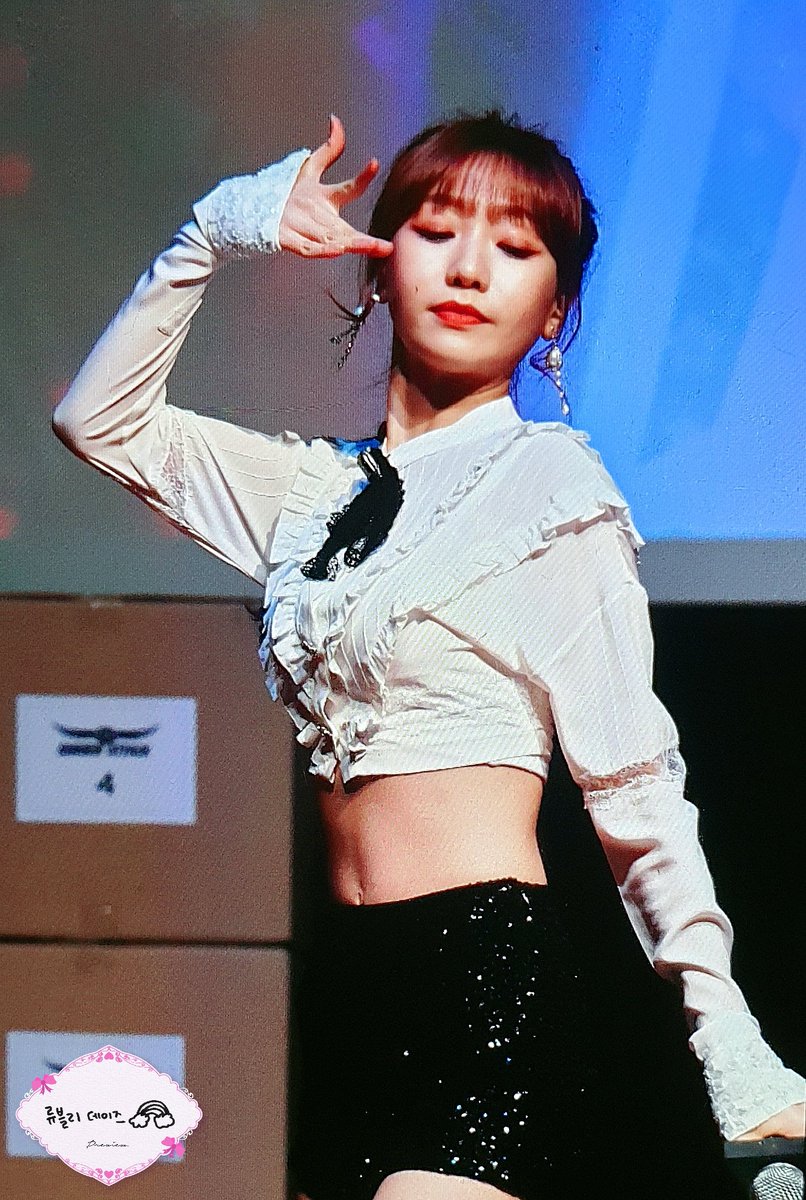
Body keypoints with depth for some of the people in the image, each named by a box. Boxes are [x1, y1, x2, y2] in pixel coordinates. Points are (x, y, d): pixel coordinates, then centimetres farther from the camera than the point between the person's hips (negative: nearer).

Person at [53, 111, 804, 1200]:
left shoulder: (547, 481, 0)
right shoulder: (325, 488, 16)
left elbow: (635, 784, -2)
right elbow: (104, 421, 23)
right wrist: (212, 238, 12)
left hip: (493, 984, -6)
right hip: (351, 985, 6)